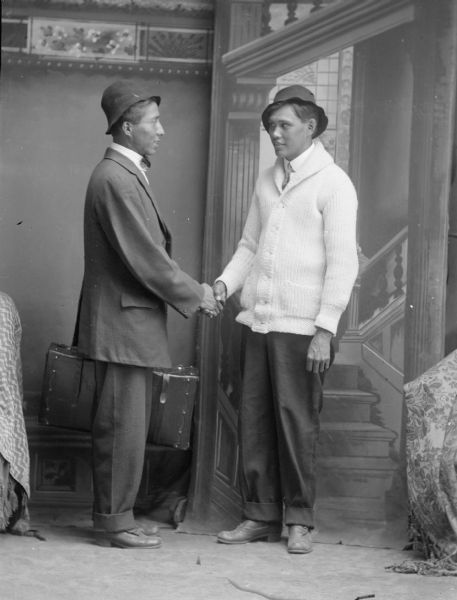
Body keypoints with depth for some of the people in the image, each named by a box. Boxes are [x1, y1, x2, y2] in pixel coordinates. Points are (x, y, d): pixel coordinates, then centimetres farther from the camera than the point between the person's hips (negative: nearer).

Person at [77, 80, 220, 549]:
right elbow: (144, 259, -19)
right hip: (121, 322, -10)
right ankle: (114, 522, 3)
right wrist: (194, 295, -9)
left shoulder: (129, 173, 16)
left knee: (126, 424, 14)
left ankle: (114, 515, 21)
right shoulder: (114, 179, -17)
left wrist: (191, 289, 8)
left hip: (132, 322, 10)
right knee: (122, 425, -4)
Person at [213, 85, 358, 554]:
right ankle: (260, 516, 14)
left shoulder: (333, 183, -4)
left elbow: (342, 263, -8)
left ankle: (299, 520, 9)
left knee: (296, 424, -2)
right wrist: (226, 281, 0)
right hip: (258, 321, 6)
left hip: (301, 326, -6)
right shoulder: (267, 181, 15)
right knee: (254, 422, 6)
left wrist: (325, 330, -14)